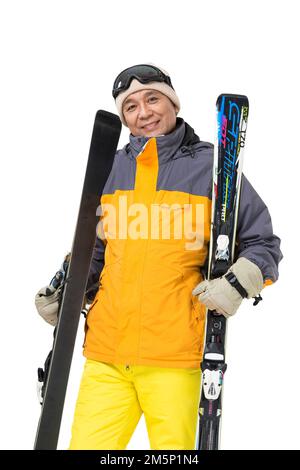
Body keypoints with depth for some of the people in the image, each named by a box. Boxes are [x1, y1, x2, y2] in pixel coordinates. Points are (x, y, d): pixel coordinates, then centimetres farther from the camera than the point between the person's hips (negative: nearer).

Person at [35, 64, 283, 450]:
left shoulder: (211, 165, 4)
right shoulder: (111, 168, 14)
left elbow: (263, 243, 7)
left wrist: (237, 284, -10)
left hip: (175, 355, -3)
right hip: (105, 355, 3)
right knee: (87, 444, 4)